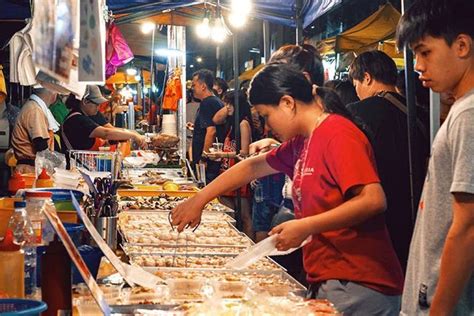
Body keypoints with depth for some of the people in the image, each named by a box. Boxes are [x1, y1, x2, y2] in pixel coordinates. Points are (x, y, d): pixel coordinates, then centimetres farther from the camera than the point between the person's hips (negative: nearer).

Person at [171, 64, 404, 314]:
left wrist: (305, 228, -21)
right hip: (326, 282, 8)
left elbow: (373, 200, -23)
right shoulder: (302, 142, 14)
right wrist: (198, 201, 21)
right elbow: (252, 168, 25)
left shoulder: (338, 134, -14)